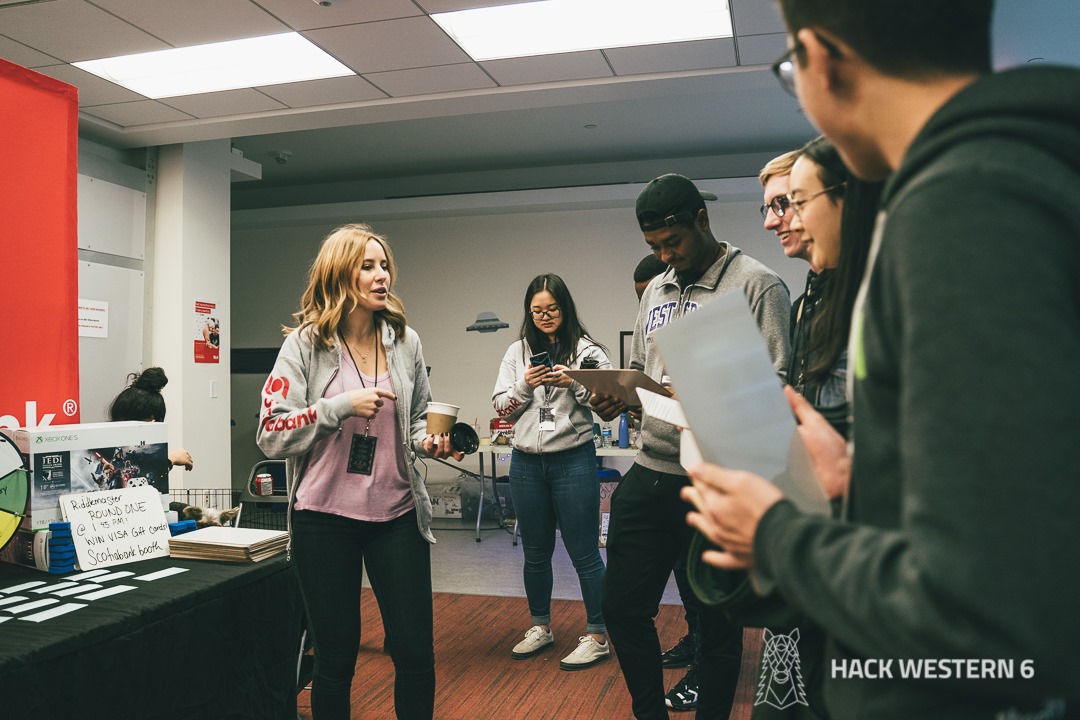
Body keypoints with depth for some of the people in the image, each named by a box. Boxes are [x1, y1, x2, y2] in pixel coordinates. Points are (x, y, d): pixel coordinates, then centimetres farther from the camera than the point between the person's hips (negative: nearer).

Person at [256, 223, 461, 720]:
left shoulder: (405, 341, 5)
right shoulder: (305, 344, -5)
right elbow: (271, 435, -9)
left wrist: (427, 441, -4)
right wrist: (340, 407, -20)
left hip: (397, 514, 3)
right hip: (325, 518, -2)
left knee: (415, 653, 5)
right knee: (336, 656, 10)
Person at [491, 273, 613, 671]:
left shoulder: (587, 350, -2)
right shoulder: (517, 352, 8)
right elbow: (501, 407, 8)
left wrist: (573, 383, -21)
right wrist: (524, 385, -10)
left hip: (573, 459, -4)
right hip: (527, 462, 4)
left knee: (584, 552, 0)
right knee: (535, 552, 16)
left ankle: (597, 636, 14)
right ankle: (541, 627, 33)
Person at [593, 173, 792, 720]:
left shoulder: (757, 285, -7)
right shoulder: (656, 290, 15)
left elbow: (780, 385, -14)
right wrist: (616, 398, 0)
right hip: (649, 475, 7)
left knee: (717, 621, 9)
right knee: (623, 605, 12)